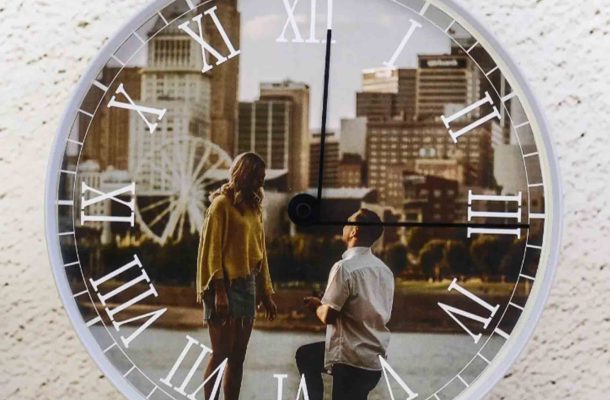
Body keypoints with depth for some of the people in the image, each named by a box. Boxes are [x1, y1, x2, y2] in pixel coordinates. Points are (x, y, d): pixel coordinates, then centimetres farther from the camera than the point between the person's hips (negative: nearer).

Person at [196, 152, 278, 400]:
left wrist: (267, 294, 14)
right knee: (221, 354, -6)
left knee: (238, 357, 7)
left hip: (247, 286, 7)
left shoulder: (254, 208, 16)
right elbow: (212, 249, -11)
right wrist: (218, 291, -18)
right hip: (226, 287, -7)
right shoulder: (222, 203, -6)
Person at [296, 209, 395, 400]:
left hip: (352, 359, -8)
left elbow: (327, 316, -17)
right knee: (306, 354, 24)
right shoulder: (384, 270, 6)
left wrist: (317, 306, 6)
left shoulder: (345, 267, -19)